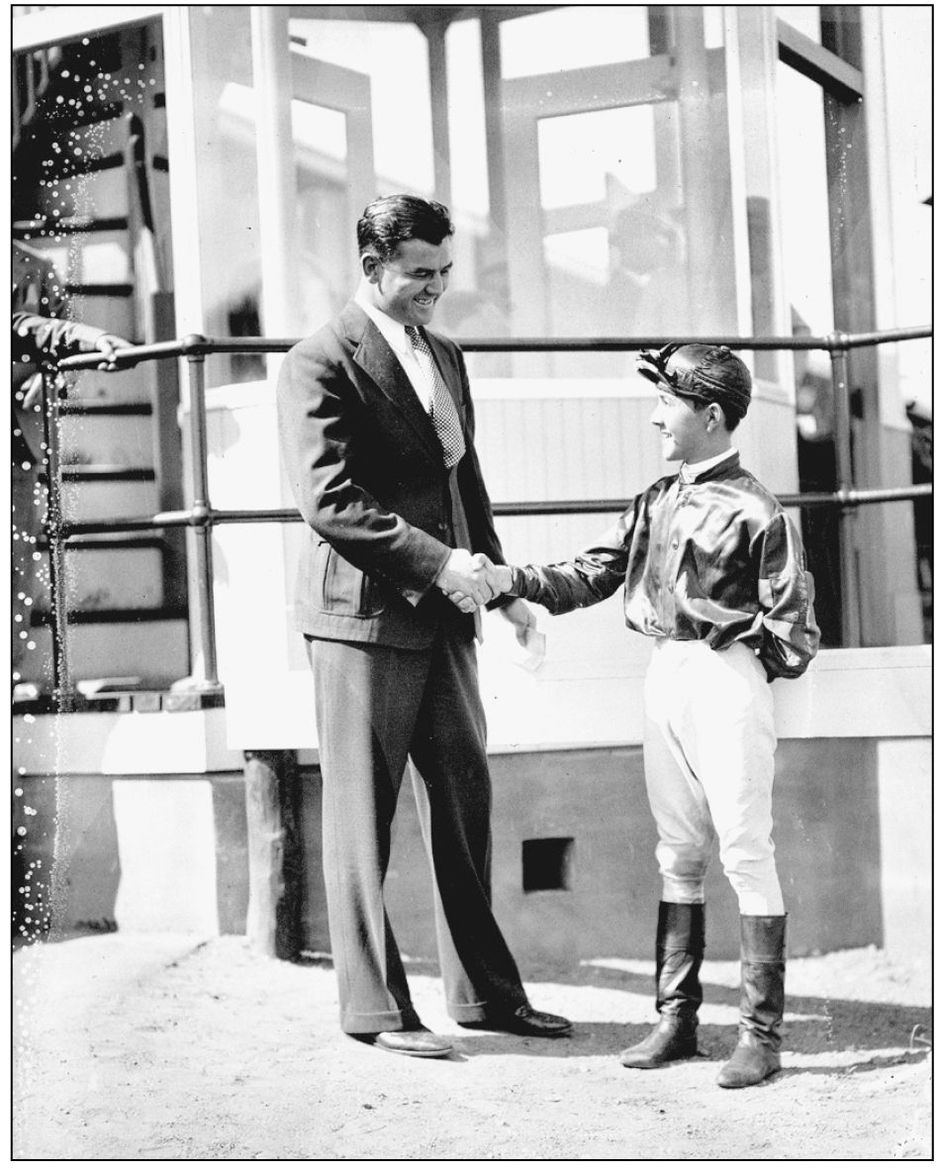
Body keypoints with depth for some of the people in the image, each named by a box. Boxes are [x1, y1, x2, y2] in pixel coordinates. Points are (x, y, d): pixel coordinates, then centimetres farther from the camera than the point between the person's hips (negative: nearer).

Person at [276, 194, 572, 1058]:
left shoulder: (445, 357, 17)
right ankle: (373, 1006, 7)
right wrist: (436, 562, -21)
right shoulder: (320, 364, -9)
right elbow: (329, 499, -18)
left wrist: (502, 587, 13)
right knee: (363, 816, 0)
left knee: (465, 799, 10)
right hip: (364, 611, -8)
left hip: (441, 615, 8)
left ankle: (485, 990, 18)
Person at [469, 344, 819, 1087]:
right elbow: (592, 575, 8)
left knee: (746, 851, -4)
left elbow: (793, 632, -10)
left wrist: (736, 659, -8)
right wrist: (512, 580, -2)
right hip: (664, 677, 8)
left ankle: (762, 1033, 0)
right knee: (679, 854, 12)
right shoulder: (656, 502, 12)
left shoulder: (752, 510, -10)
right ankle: (677, 1019, 19)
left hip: (727, 681, -8)